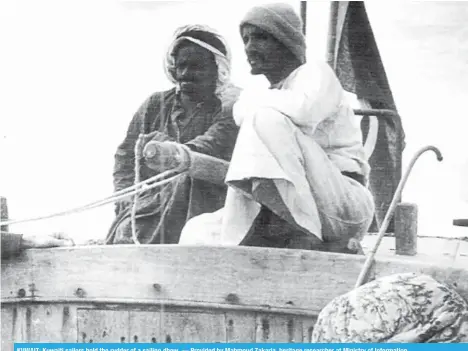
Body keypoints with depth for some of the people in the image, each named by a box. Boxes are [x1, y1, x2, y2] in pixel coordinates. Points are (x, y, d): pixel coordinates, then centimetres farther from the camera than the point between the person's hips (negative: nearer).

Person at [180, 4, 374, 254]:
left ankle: (306, 237, -28)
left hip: (344, 207, -8)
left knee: (265, 118, -26)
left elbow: (303, 111, -26)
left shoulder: (315, 73, 0)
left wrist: (250, 101, -10)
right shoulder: (274, 96, 23)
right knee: (197, 232, -6)